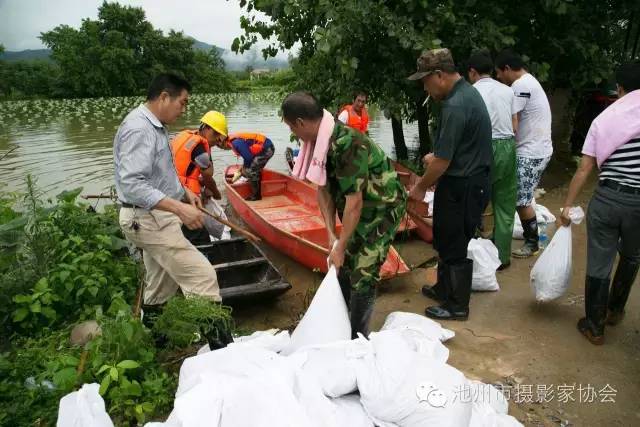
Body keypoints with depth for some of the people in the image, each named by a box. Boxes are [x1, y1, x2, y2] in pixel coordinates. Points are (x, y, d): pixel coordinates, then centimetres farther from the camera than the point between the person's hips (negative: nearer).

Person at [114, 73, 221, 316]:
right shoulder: (138, 129, -19)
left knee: (161, 288, 19)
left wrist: (184, 192, 15)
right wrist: (179, 208, -33)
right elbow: (131, 185, -28)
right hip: (148, 220, -11)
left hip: (156, 217, 11)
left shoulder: (154, 126, 14)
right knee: (202, 276, -13)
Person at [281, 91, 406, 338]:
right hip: (357, 212, 8)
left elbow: (354, 202, -29)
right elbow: (323, 189, -2)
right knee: (343, 267, 15)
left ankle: (358, 338, 11)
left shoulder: (347, 143, -32)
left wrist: (341, 246, -22)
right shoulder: (319, 141, -6)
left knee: (363, 276, -6)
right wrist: (331, 233, -8)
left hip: (382, 209, -8)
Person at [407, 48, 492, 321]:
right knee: (446, 239, 21)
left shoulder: (455, 107, -24)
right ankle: (444, 289, 38)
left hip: (461, 186, -10)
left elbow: (443, 161, -21)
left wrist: (421, 187, -8)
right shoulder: (468, 91, 9)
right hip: (472, 178, 10)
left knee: (455, 247, 4)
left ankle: (457, 306, 19)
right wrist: (436, 155, 12)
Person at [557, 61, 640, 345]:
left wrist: (567, 205, 6)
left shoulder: (604, 118, 4)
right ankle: (614, 310, 42)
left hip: (606, 198, 0)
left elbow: (584, 169, 2)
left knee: (598, 264, 10)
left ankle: (595, 326, 21)